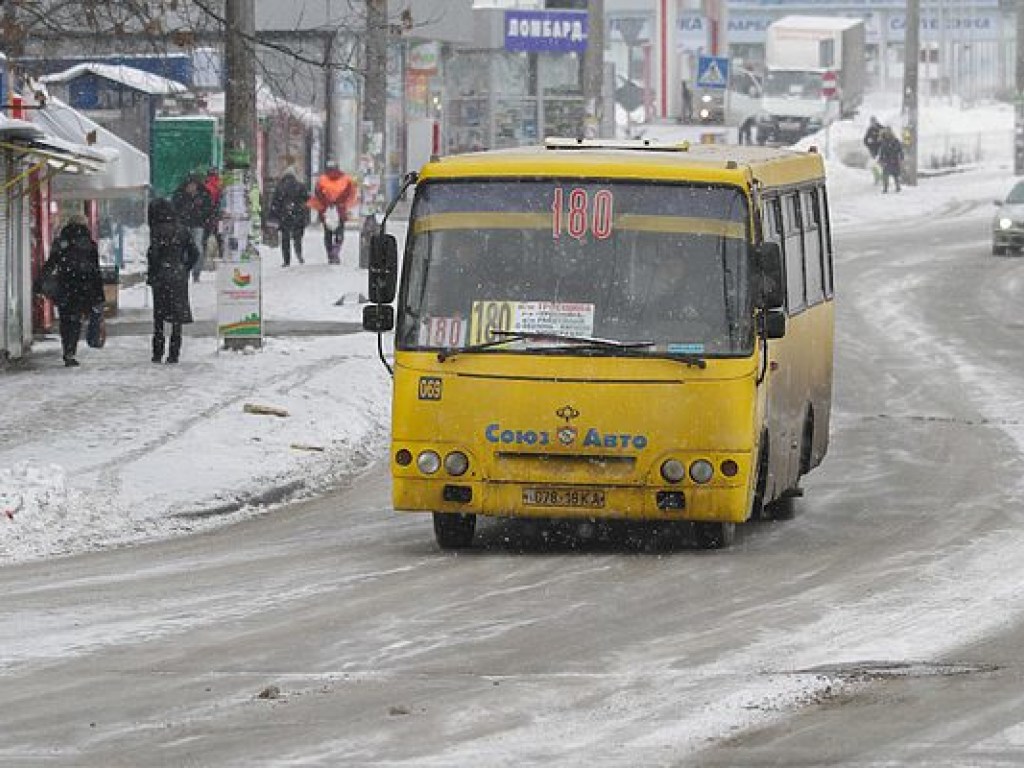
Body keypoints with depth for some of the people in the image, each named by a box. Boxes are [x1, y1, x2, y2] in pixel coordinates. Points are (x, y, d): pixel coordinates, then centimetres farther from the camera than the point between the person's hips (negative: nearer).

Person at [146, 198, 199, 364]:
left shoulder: (157, 230, -10)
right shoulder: (182, 229, 4)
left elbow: (153, 253, -15)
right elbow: (194, 252, 6)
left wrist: (151, 274, -3)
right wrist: (185, 269, 14)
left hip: (161, 276, -3)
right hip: (180, 277, 3)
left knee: (159, 316, 6)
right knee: (178, 316, 6)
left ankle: (158, 353, 5)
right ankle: (174, 354, 4)